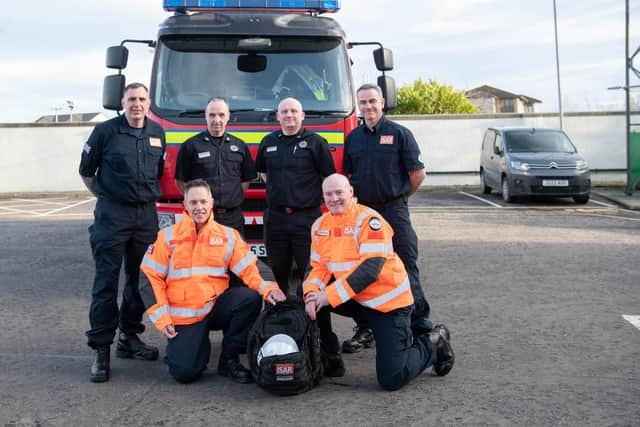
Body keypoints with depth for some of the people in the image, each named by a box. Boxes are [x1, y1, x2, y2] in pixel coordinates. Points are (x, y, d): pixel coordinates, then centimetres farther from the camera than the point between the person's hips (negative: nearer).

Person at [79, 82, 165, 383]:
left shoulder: (157, 132, 10)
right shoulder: (106, 131, -3)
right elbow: (86, 171, 5)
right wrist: (104, 195, 7)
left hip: (146, 214, 5)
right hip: (112, 214, -5)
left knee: (140, 279, 10)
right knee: (106, 282, -4)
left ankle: (129, 338, 23)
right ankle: (101, 350, -1)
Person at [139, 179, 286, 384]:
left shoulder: (228, 236, 4)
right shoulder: (168, 236, 0)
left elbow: (250, 267, -4)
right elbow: (150, 278, 0)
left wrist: (268, 287, -25)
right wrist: (162, 319, -8)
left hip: (217, 307, 2)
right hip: (184, 316, -2)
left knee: (251, 298, -26)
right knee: (185, 372, -19)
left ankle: (229, 359, -7)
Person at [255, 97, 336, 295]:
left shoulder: (315, 142, -1)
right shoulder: (268, 142, 12)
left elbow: (329, 177, 1)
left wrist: (317, 197, 0)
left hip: (306, 217, -4)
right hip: (275, 217, 4)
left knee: (309, 270, -3)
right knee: (278, 270, 13)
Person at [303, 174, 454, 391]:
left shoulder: (368, 220, -19)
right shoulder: (320, 225, 3)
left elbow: (370, 269, -27)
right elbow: (318, 267, 2)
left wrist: (329, 296, -29)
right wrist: (311, 293, -20)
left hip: (387, 301, -6)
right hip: (354, 299, 7)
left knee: (392, 379, -12)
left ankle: (433, 343, 17)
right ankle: (330, 360, 5)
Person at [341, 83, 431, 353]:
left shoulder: (399, 134, -1)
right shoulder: (353, 138, 12)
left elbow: (418, 174, -1)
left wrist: (398, 196, 8)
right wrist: (357, 198, 10)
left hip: (393, 212, -5)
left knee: (405, 270, -3)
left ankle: (421, 328, 4)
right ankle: (364, 330, 18)